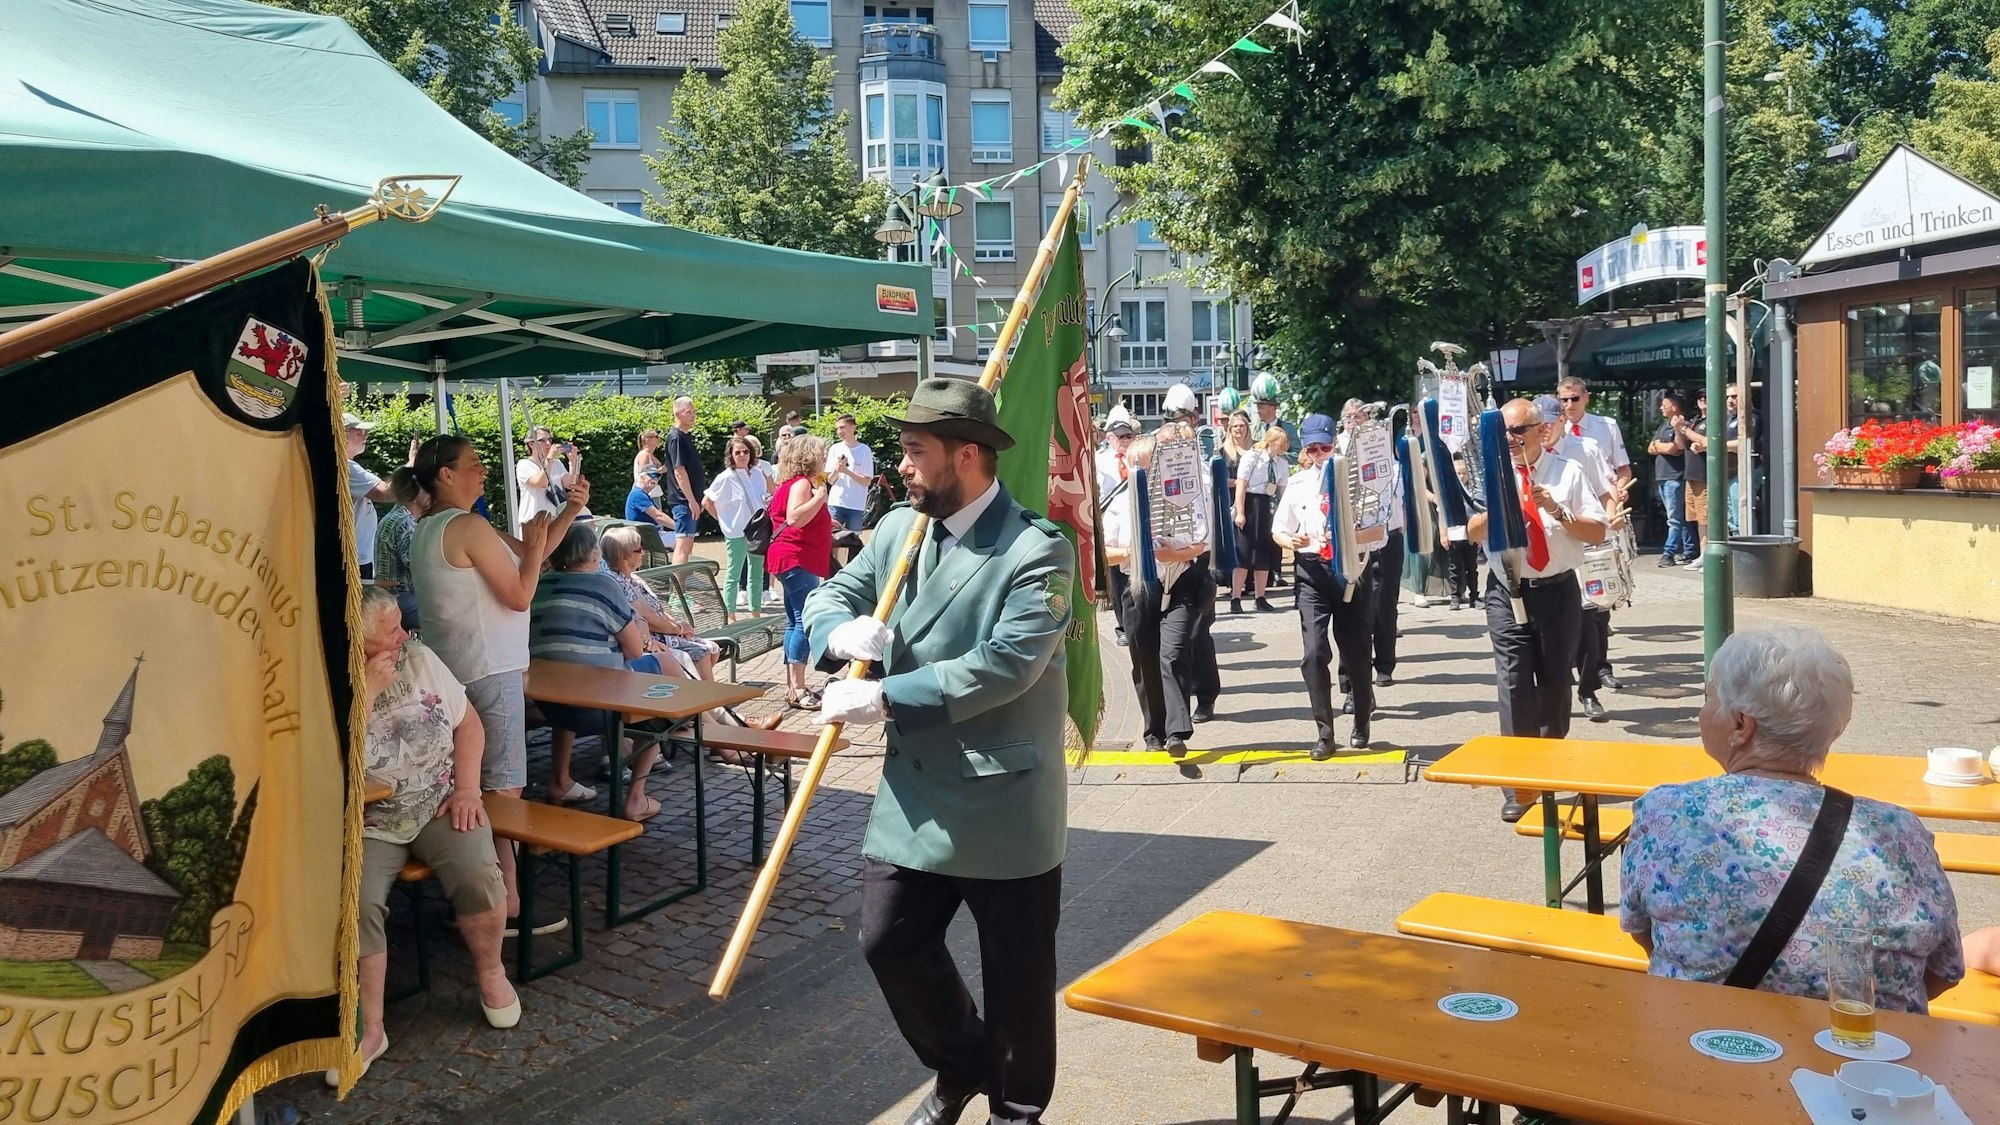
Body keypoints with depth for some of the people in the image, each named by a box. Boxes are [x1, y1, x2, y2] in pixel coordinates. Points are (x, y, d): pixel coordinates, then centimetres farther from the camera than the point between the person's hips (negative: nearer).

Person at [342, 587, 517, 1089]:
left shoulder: (419, 657, 1)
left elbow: (467, 723, 7)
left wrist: (467, 787, -6)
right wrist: (367, 690, -25)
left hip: (438, 804, 2)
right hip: (365, 823, -2)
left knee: (479, 877, -25)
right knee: (357, 904, -29)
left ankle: (489, 968, 6)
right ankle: (369, 1029, -9)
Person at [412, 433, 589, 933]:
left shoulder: (428, 529, 15)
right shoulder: (470, 528, -17)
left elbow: (527, 553, 15)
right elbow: (520, 595, -14)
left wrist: (569, 511, 5)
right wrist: (535, 543, -1)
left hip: (450, 668, 10)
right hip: (489, 672, -10)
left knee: (468, 781, 15)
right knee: (504, 788, -5)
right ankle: (507, 902, -1)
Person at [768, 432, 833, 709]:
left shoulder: (794, 484, 20)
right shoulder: (801, 483, -12)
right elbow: (794, 518, -28)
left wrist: (826, 523, 28)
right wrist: (819, 497, -22)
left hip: (794, 562, 11)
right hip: (797, 561, -11)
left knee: (795, 622, 11)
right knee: (805, 621, -14)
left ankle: (792, 686, 13)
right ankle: (797, 689, -17)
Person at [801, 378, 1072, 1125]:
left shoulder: (1037, 549, -16)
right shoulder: (897, 528, 6)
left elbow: (1003, 665, -24)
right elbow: (830, 595, 12)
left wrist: (885, 698, -24)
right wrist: (843, 631, -14)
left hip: (1003, 800, -6)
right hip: (912, 790, 6)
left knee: (1015, 969, 10)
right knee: (889, 942, 13)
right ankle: (962, 1064, 39)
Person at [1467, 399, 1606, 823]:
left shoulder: (1568, 472, 2)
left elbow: (1597, 534, -1)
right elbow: (1473, 532, 1)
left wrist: (1559, 512, -17)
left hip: (1558, 590, 0)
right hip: (1508, 591, 0)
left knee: (1556, 680, 11)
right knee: (1513, 680, -8)